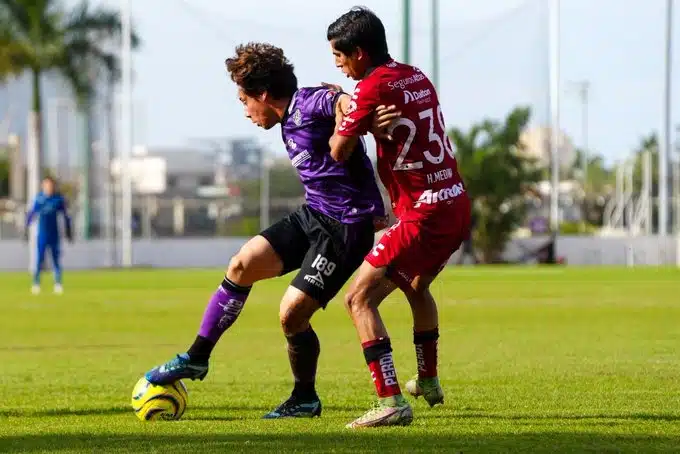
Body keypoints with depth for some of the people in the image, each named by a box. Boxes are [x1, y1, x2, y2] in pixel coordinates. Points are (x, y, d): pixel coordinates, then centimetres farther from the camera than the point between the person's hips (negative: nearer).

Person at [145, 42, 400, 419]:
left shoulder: (310, 105, -16)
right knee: (242, 265, -2)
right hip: (312, 216, 9)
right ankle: (196, 359, 8)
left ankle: (305, 399, 12)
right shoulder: (289, 124, 13)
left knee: (291, 314, -11)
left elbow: (340, 101, -35)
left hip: (345, 228, -9)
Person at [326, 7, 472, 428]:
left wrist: (342, 110, 10)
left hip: (424, 215, -9)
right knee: (417, 285, 33)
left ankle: (391, 401, -21)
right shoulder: (418, 77, 11)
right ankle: (429, 381, 47)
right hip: (458, 205, 9)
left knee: (360, 298, -9)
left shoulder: (373, 87, -14)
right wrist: (352, 106, 19)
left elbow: (340, 152, -8)